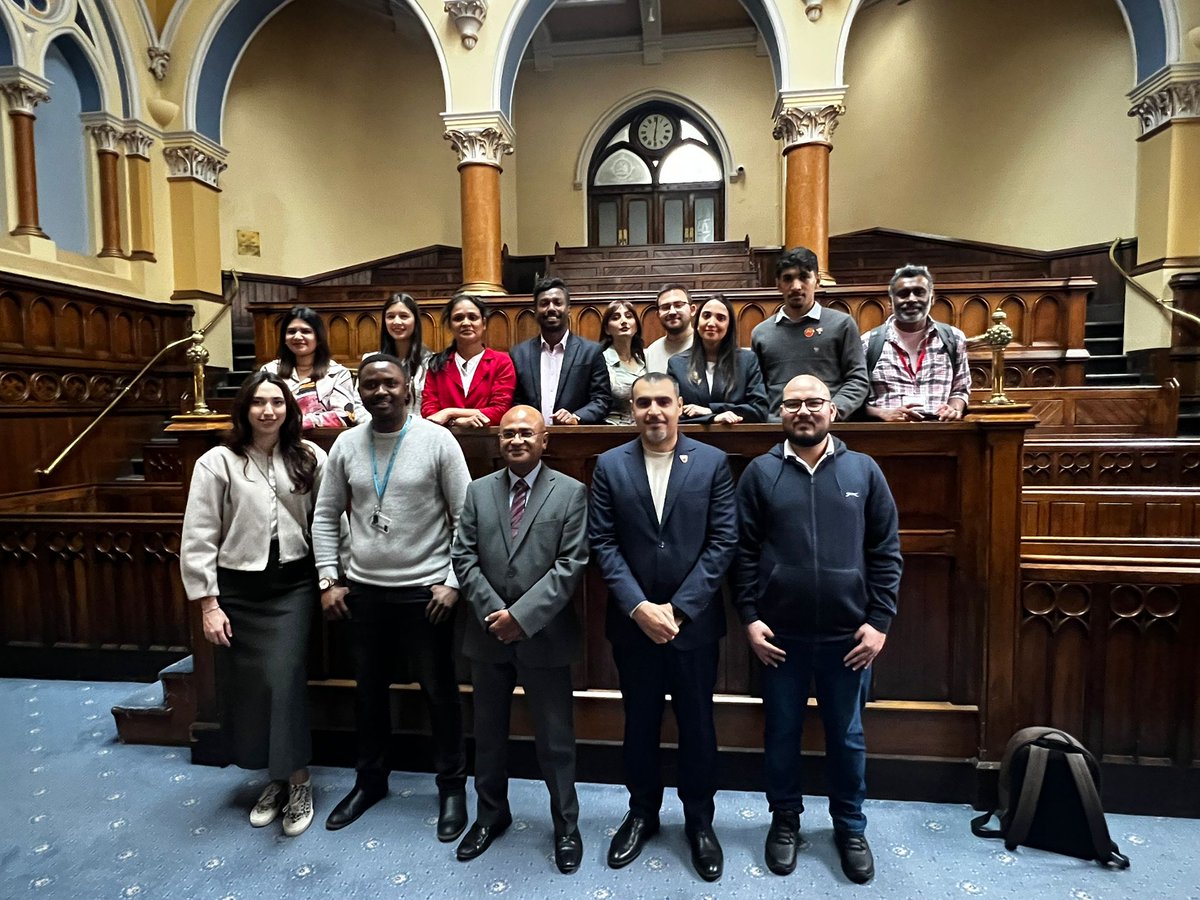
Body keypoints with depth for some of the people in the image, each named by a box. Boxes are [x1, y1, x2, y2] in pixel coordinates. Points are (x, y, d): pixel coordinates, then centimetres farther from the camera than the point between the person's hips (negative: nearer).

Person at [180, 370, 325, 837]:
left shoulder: (310, 458, -2)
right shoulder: (217, 462, -6)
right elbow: (198, 539, -5)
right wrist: (208, 603, -6)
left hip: (292, 584, -1)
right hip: (238, 589, 1)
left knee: (283, 679, -7)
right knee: (245, 687, 10)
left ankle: (297, 780, 11)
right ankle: (275, 777, 30)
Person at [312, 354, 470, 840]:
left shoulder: (437, 440, -9)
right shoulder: (345, 445, 2)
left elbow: (466, 516, -9)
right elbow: (325, 516, 8)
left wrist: (453, 582, -11)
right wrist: (328, 580, 3)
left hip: (426, 591, -3)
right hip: (363, 591, 4)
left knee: (440, 692, 10)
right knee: (368, 691, 19)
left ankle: (452, 787, 29)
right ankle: (370, 780, 41)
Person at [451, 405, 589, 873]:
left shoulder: (571, 492, -6)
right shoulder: (478, 491, 4)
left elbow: (571, 565, -12)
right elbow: (464, 558, 0)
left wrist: (522, 615, -17)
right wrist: (491, 612, -12)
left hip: (544, 636, -3)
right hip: (488, 634, 3)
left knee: (556, 739, 10)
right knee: (488, 734, 19)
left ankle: (566, 825, 31)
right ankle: (491, 814, 41)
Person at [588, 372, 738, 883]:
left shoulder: (712, 462, -4)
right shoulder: (610, 465, -1)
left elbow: (723, 541, -8)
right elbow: (603, 543, -4)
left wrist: (678, 608, -13)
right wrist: (639, 608, -14)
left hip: (694, 622, -1)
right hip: (632, 622, 1)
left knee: (697, 726, 14)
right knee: (639, 724, 17)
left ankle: (700, 821, 35)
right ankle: (642, 812, 39)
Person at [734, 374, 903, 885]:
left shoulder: (864, 471, 0)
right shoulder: (760, 473, -2)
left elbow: (886, 552, 1)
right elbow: (744, 552, -2)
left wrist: (879, 620, -4)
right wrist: (749, 617, -7)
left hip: (847, 634, 1)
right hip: (779, 634, 0)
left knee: (847, 737, 16)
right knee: (781, 734, 15)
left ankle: (850, 827, 38)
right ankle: (785, 820, 37)